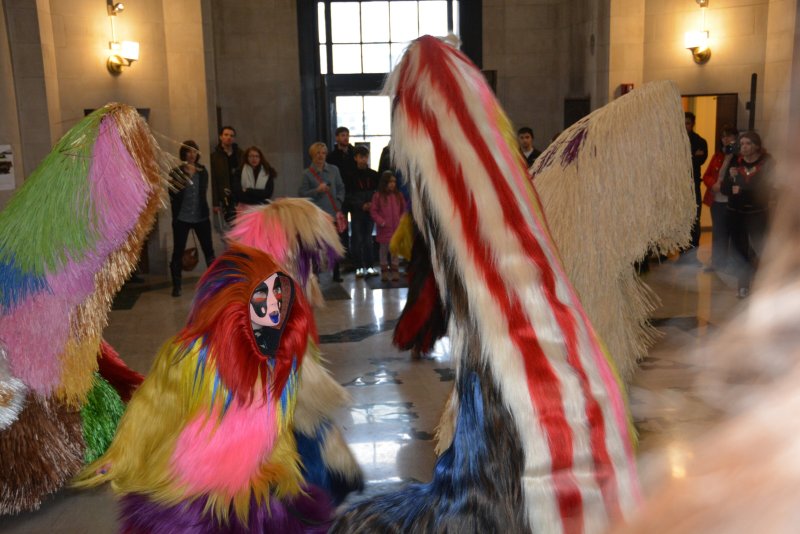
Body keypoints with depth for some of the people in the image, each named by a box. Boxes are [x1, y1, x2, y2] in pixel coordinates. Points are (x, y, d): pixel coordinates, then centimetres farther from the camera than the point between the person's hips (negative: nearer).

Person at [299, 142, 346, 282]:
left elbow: (341, 188, 13)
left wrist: (339, 202, 0)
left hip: (333, 212, 2)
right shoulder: (307, 173, 2)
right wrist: (317, 190, -15)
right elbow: (301, 193, -2)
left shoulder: (334, 169, 9)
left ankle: (336, 273, 15)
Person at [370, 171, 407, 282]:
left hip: (397, 228, 2)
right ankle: (384, 271, 19)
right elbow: (373, 211, -5)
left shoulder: (398, 195, 4)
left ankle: (395, 271, 16)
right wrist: (381, 221, -13)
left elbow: (403, 209, 11)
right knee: (383, 249, 8)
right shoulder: (378, 196, -6)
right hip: (384, 229, -2)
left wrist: (401, 221, -2)